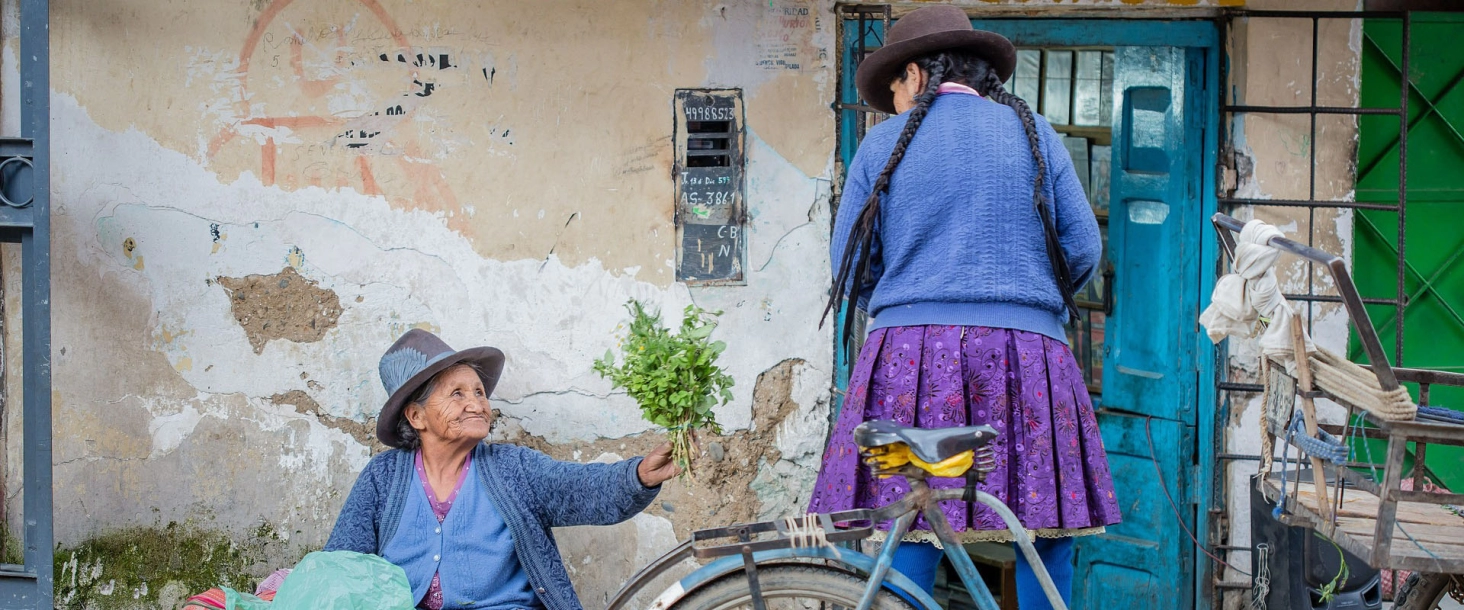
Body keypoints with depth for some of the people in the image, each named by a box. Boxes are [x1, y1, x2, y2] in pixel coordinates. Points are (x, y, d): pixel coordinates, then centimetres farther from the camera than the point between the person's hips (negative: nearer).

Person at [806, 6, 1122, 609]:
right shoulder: (1033, 132, 11)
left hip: (911, 355, 0)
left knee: (905, 533, 1)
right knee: (1045, 540, 6)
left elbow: (849, 269, 8)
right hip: (1026, 354, 1)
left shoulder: (884, 140, 9)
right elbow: (1084, 249, 8)